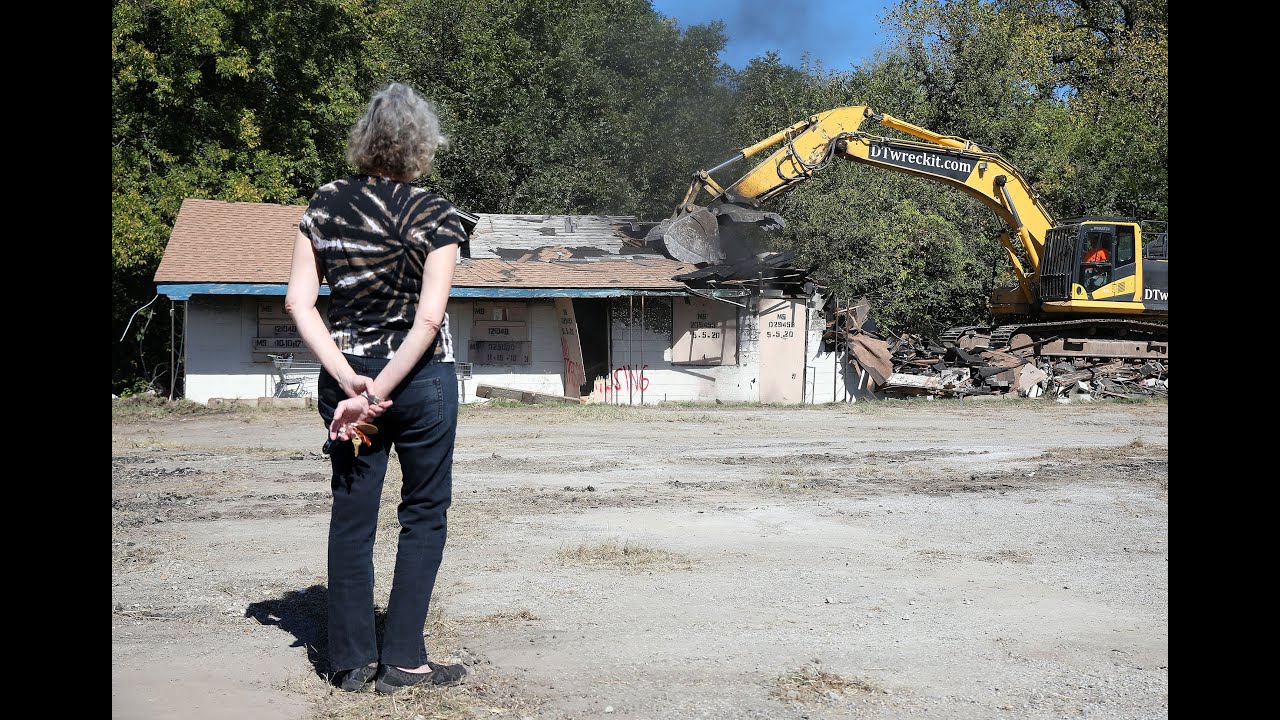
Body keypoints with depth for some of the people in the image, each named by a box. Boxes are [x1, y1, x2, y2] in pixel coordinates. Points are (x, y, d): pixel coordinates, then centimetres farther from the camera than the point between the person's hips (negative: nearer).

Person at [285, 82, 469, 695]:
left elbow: (299, 301, -5)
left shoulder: (324, 206, 2)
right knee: (424, 514, 9)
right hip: (421, 379, -3)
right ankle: (403, 660, 10)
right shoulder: (434, 215, -8)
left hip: (345, 377, 4)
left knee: (351, 515, 11)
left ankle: (352, 661, 16)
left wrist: (350, 381, -8)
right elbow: (429, 318, -17)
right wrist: (380, 393, -14)